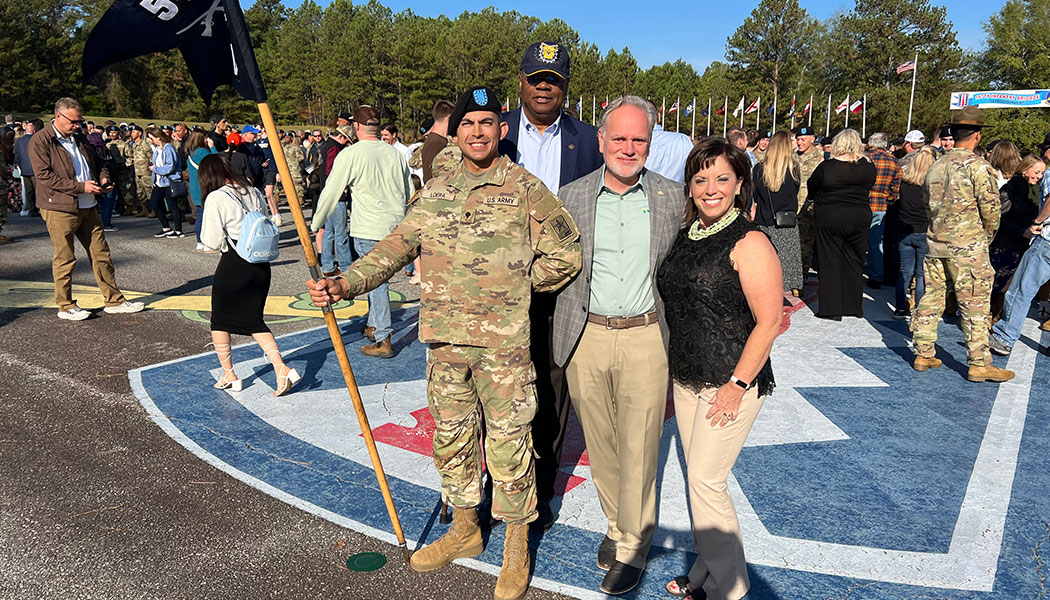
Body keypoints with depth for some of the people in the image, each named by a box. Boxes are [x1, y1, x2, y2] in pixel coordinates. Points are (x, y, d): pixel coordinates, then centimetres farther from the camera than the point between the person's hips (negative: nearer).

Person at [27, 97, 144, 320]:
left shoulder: (80, 138, 15)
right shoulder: (40, 141, -8)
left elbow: (98, 162, 26)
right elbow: (45, 175, -17)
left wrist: (103, 178, 3)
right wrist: (81, 186, -20)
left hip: (88, 207, 7)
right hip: (59, 209, -7)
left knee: (101, 253, 8)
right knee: (64, 259, 2)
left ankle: (114, 300, 15)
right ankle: (65, 306, 14)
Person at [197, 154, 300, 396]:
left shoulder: (216, 199, -12)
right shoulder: (254, 192, 6)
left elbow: (213, 241, -10)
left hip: (232, 267, -6)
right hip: (261, 264, 6)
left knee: (220, 321, 15)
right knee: (254, 320, 14)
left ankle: (229, 375, 24)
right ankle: (281, 368, -1)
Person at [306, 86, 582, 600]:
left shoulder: (526, 189, -3)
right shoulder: (436, 191, 11)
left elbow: (565, 257, -1)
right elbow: (397, 246, 5)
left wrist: (508, 286, -1)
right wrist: (346, 282, -8)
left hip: (504, 343, -5)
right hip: (445, 339, 5)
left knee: (508, 444, 3)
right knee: (451, 437, 17)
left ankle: (517, 544, 23)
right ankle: (464, 529, 37)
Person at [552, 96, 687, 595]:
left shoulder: (673, 198, 1)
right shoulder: (570, 198, 1)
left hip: (645, 335, -1)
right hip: (586, 335, 1)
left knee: (638, 447, 4)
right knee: (600, 442, 13)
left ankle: (633, 544, 22)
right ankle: (616, 522, 34)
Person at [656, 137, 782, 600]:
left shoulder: (750, 243, -14)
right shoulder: (687, 236, 9)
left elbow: (768, 322, -17)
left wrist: (737, 385, -19)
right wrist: (669, 375, 18)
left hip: (731, 382, -7)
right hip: (686, 378, 7)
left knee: (705, 480, -4)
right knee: (697, 477, 15)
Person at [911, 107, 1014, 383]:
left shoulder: (936, 166, 7)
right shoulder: (978, 166, -12)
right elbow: (991, 210, -10)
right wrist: (987, 237, 7)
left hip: (935, 244, 6)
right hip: (968, 247, -6)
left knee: (931, 299, 12)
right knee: (975, 306, 1)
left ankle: (923, 354, 17)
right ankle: (979, 364, 6)